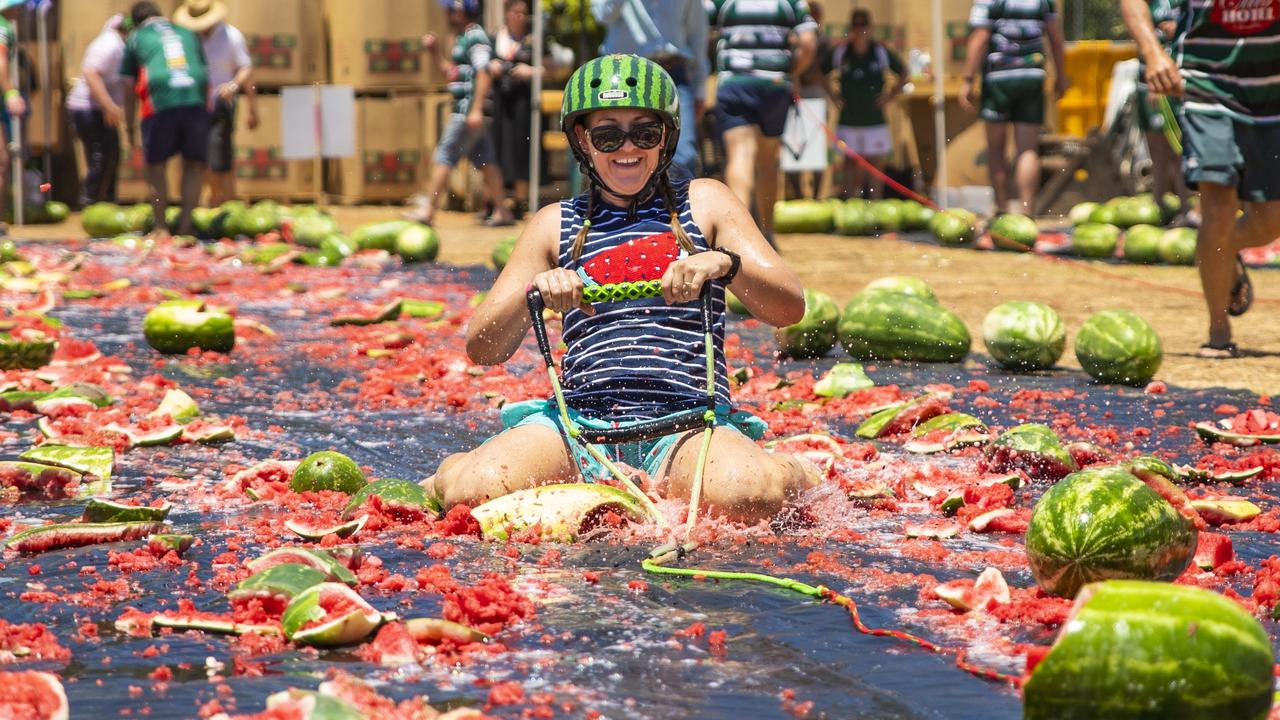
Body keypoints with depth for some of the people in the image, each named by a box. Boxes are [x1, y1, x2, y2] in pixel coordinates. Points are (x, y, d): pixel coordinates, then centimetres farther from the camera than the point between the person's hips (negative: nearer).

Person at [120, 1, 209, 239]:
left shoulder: (136, 38, 19)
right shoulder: (188, 34, 27)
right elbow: (205, 74, 26)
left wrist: (130, 125, 25)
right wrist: (204, 106, 33)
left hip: (161, 103, -2)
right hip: (196, 101, 2)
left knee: (155, 166, 11)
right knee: (194, 164, 13)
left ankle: (161, 227, 9)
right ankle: (185, 224, 7)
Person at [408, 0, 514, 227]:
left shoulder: (475, 37, -11)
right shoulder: (461, 39, 20)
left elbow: (484, 75, -20)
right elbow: (451, 74, 28)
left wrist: (476, 110, -26)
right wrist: (434, 52, 16)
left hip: (469, 107, -10)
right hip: (464, 109, 10)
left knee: (444, 156, -9)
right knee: (485, 161, 10)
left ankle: (427, 210, -9)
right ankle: (502, 211, 12)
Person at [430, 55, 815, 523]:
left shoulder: (703, 203, 16)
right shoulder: (556, 225, 18)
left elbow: (790, 308, 4)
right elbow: (483, 349, 9)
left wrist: (724, 263, -16)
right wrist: (534, 290, -12)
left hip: (687, 426, -2)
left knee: (746, 495, -38)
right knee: (475, 493, -28)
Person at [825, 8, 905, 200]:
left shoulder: (881, 53, 0)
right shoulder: (840, 53, -1)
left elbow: (903, 75, 13)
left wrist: (891, 95, 3)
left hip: (875, 118, 0)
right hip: (848, 119, 0)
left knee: (876, 164, 1)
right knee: (851, 164, 4)